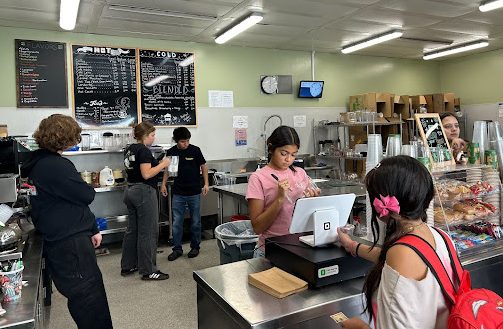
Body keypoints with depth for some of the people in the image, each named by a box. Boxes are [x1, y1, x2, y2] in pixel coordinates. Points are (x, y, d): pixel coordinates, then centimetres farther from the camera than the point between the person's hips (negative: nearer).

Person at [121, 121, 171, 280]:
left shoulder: (129, 149, 13)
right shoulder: (144, 150, -15)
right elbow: (146, 174, -22)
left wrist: (157, 164, 13)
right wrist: (163, 164, -11)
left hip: (130, 190, 10)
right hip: (144, 192, -10)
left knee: (132, 230, 16)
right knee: (148, 232, -2)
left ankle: (127, 266, 26)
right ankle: (148, 271, 5)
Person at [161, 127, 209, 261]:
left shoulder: (195, 150, -7)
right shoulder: (171, 152, 0)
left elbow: (203, 166, 2)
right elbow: (167, 169, 12)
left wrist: (206, 183, -4)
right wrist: (164, 184, 3)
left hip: (194, 192, -2)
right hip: (178, 193, 2)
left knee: (195, 222, 8)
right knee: (176, 223, 4)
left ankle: (195, 247, 23)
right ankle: (177, 249, 17)